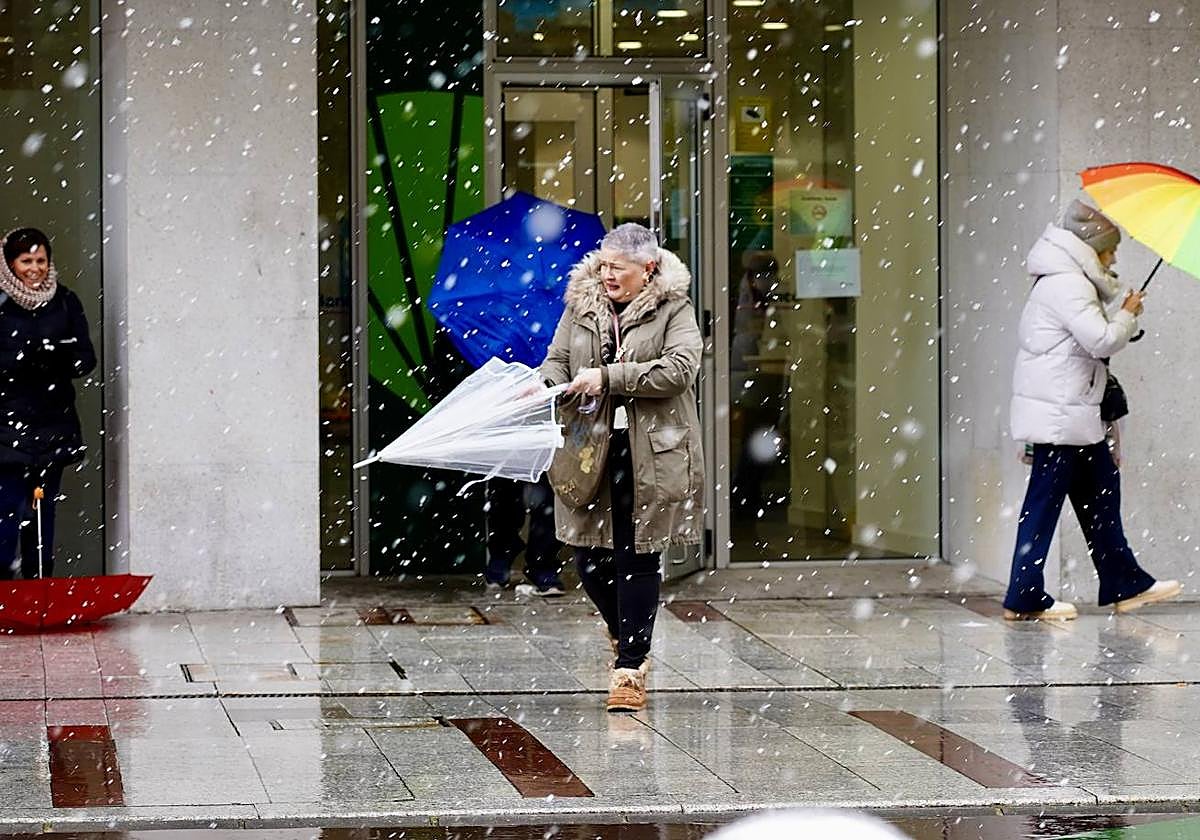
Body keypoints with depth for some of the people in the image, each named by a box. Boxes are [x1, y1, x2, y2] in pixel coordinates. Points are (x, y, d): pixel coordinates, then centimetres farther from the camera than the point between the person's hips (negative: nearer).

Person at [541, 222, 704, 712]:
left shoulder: (673, 309, -2)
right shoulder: (581, 305, 11)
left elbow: (679, 368, -15)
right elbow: (557, 359, 15)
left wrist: (609, 378, -20)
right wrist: (546, 385, -9)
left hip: (651, 455, -4)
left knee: (638, 558, -2)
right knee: (588, 554, 4)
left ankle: (631, 666, 6)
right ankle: (625, 633, 33)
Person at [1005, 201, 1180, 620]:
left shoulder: (1069, 281, 17)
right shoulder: (1067, 285, -16)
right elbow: (1101, 340, -22)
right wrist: (1128, 315, -6)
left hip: (1075, 413, 11)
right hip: (1060, 415, -11)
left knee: (1101, 488, 14)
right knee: (1044, 500, -6)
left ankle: (1125, 585, 20)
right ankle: (1024, 598, -2)